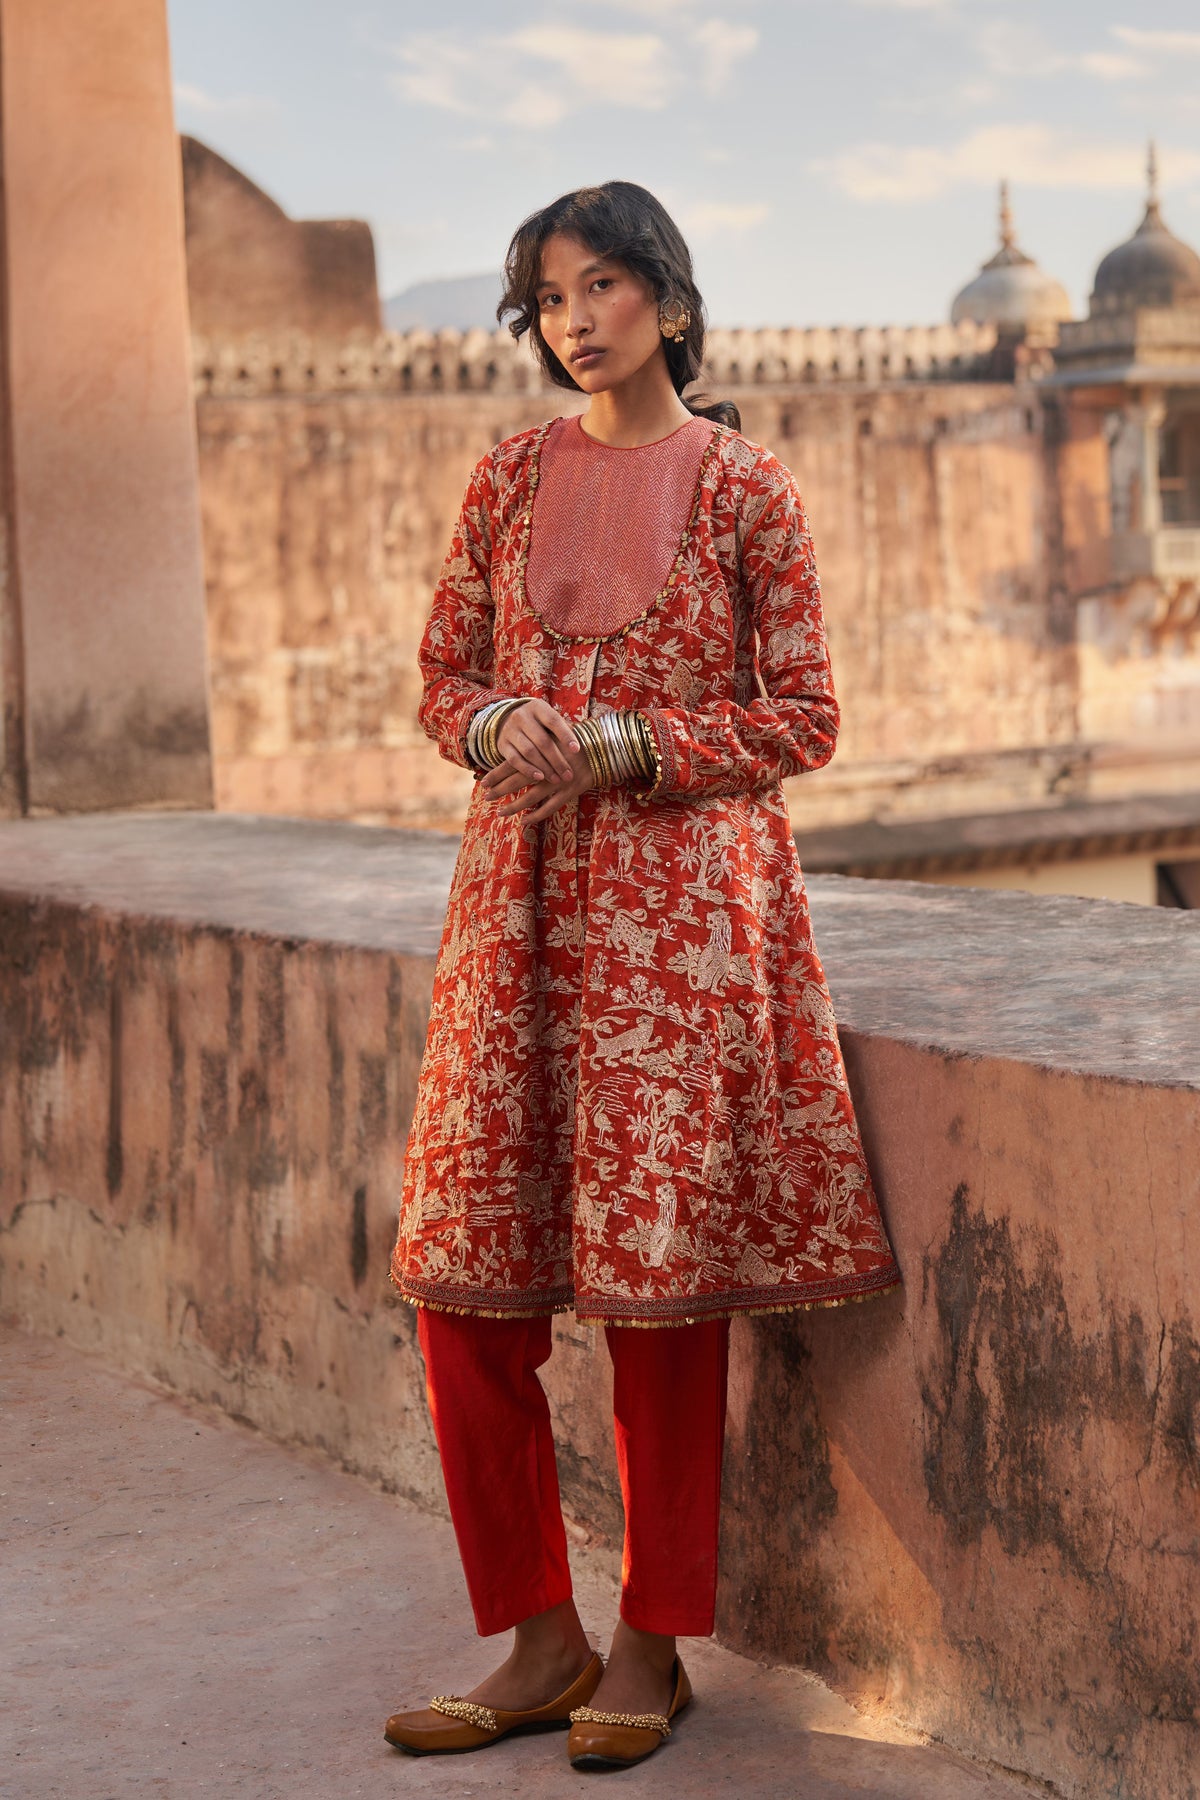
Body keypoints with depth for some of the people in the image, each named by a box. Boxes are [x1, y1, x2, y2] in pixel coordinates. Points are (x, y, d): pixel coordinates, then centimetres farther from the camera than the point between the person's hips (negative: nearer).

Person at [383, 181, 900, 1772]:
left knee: (660, 1279, -2)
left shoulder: (742, 486, 0)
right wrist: (498, 727, -8)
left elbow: (802, 719, -1)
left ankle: (653, 1646, 13)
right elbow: (441, 677, 14)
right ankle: (540, 1639, 14)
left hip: (683, 896, -4)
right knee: (462, 1279, 0)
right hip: (519, 888, 4)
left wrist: (623, 744, -13)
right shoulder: (511, 477, 11)